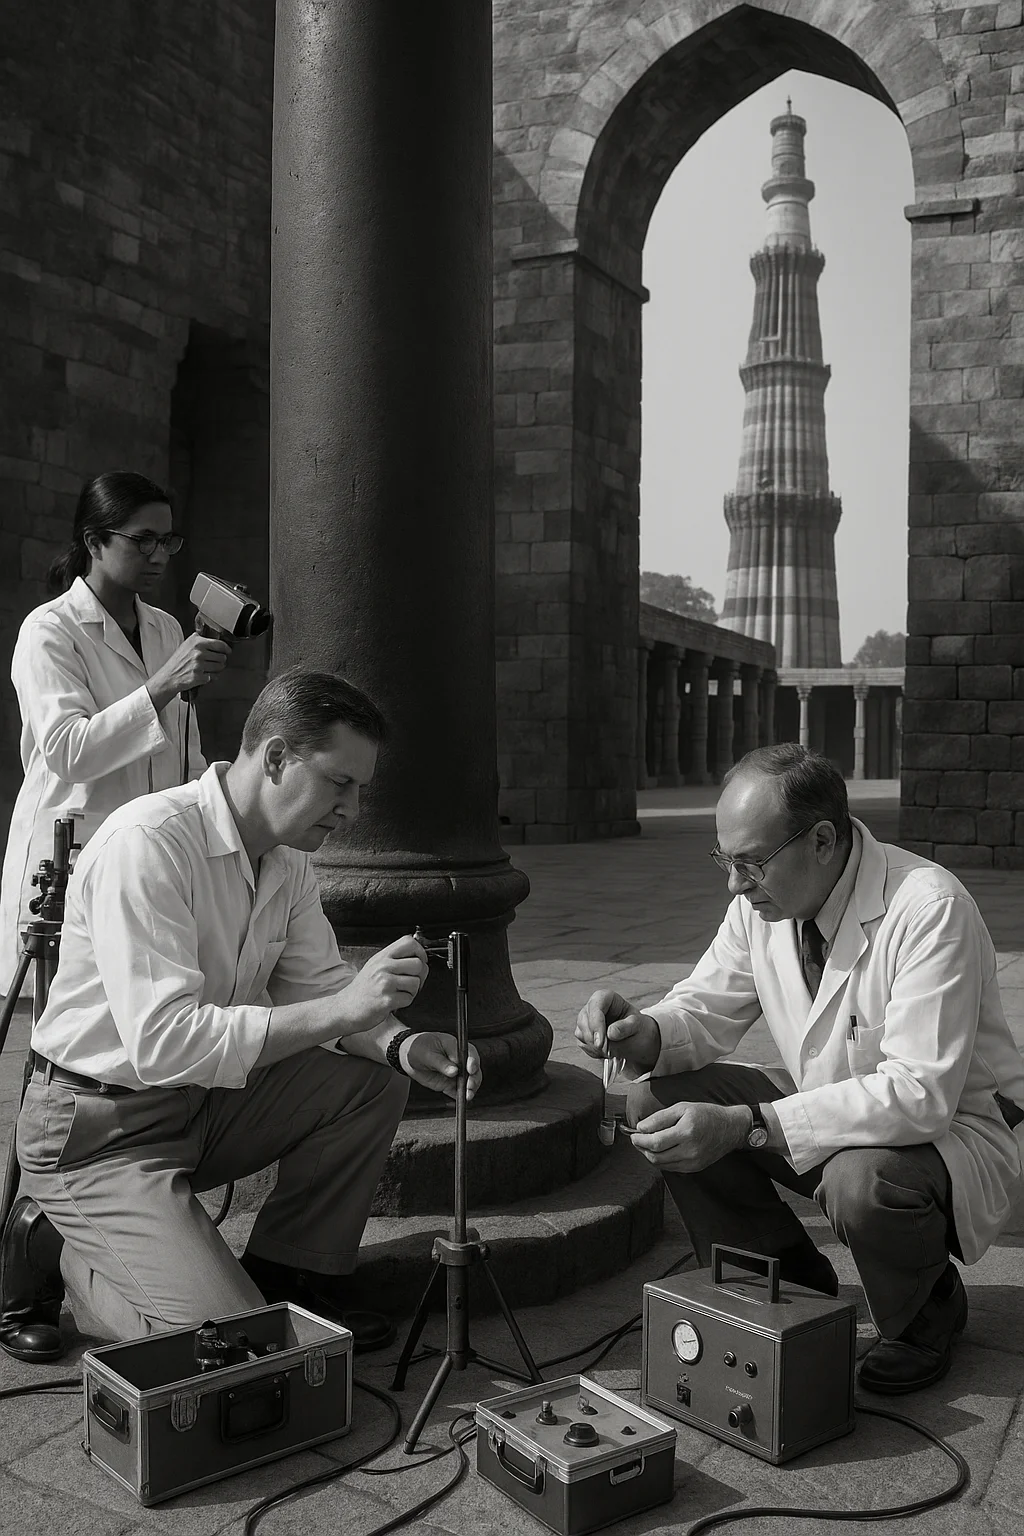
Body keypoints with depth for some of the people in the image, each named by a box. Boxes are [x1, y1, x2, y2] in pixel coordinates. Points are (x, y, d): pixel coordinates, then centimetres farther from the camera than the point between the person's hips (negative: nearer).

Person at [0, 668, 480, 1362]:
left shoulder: (289, 862, 1)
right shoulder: (147, 842, -27)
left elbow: (318, 990, 4)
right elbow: (162, 1042, -35)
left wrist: (400, 1043, -17)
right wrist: (342, 1008, -36)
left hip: (205, 1106, 8)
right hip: (99, 1129, -8)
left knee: (372, 1080, -9)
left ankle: (294, 1275, 8)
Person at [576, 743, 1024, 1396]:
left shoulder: (930, 909, -29)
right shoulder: (760, 902, -8)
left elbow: (920, 1093, -35)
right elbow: (706, 1010, 4)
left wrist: (744, 1126, -41)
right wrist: (645, 1033, -22)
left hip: (953, 1127, -6)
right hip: (824, 1109, 6)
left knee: (861, 1178, -38)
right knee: (660, 1100, -11)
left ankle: (929, 1315, 0)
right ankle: (796, 1286, 8)